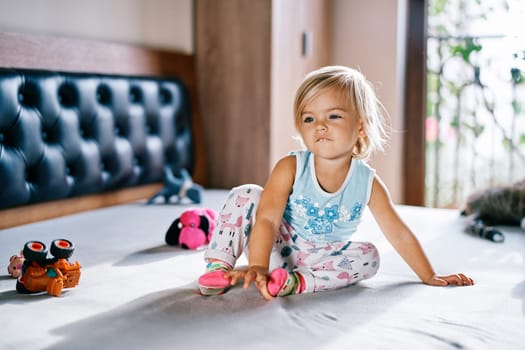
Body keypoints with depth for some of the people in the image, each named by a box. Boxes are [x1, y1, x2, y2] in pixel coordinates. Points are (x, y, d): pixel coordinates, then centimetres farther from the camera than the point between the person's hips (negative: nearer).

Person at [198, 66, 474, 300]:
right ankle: (219, 266, -17)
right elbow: (267, 219, -29)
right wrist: (258, 266, -43)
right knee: (245, 195, -21)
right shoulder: (291, 168, -20)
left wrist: (430, 278, -7)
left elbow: (398, 234, -8)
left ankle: (297, 281, -29)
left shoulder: (367, 182, -15)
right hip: (278, 246, -2)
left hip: (321, 258, 2)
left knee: (368, 256, -20)